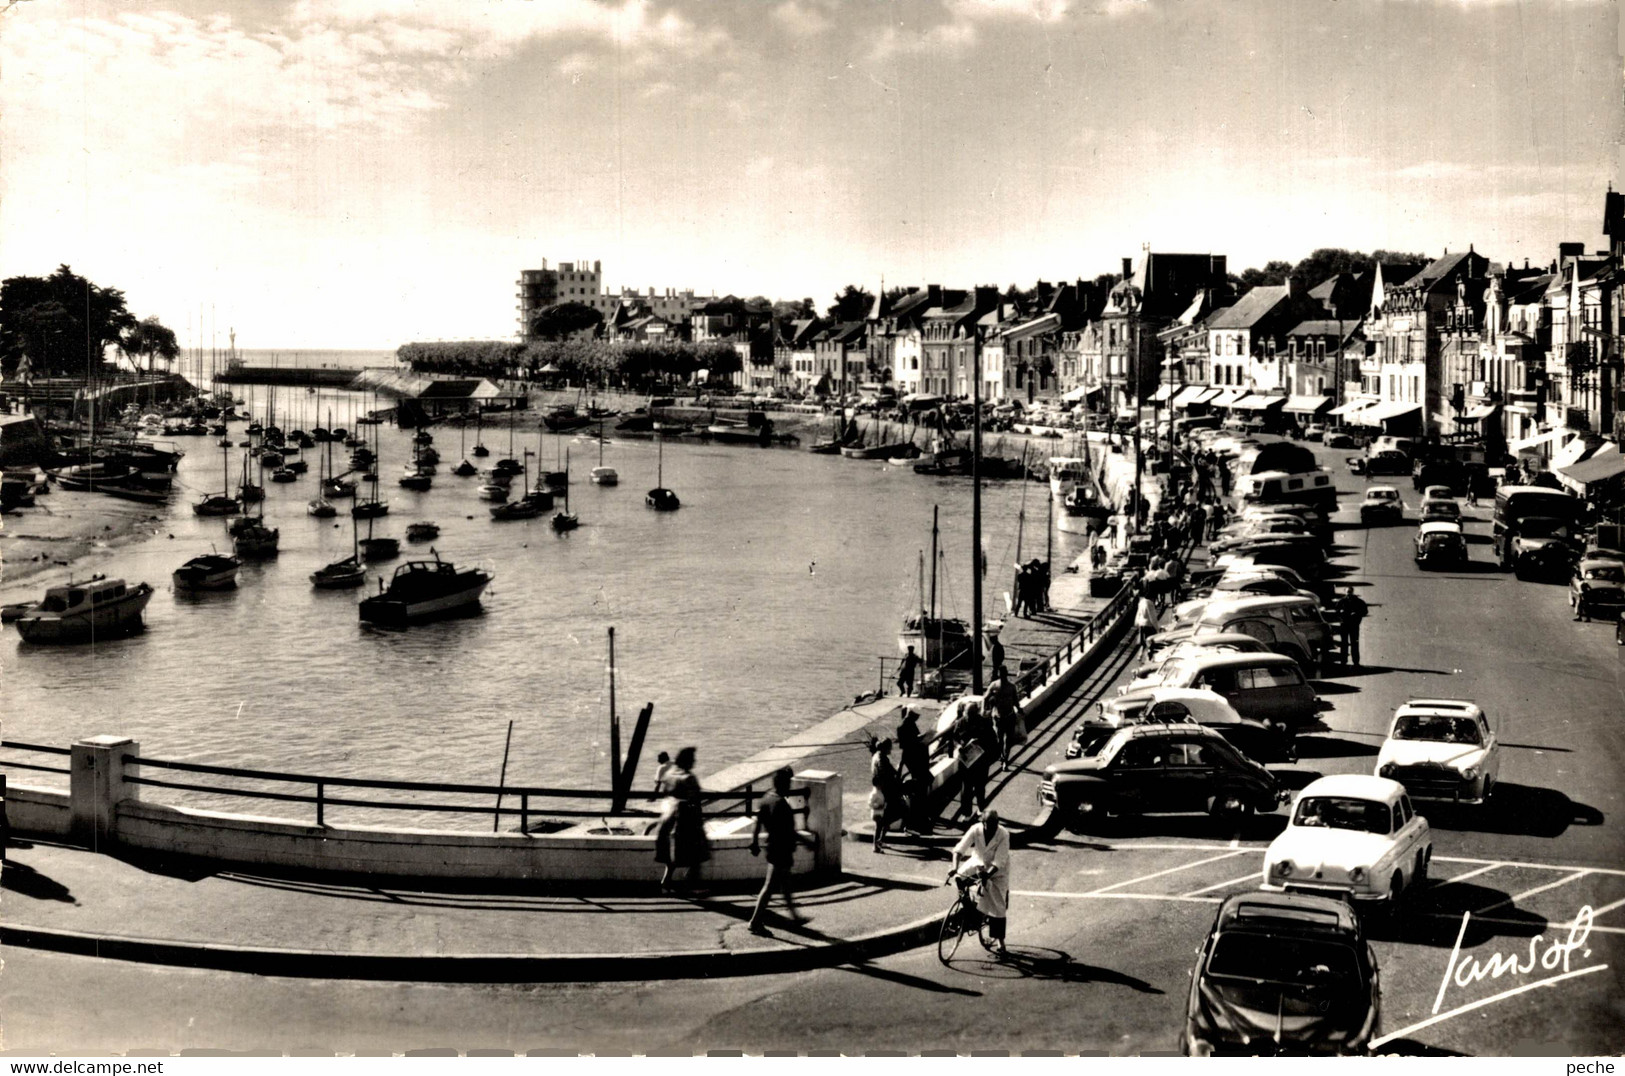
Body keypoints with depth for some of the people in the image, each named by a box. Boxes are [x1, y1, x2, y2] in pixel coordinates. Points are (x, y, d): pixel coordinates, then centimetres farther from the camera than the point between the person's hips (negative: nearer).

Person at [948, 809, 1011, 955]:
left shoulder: (1003, 834, -28)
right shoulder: (976, 829, -23)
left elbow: (999, 861, -30)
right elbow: (960, 848, -28)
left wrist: (987, 874, -44)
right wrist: (955, 866, -44)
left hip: (996, 870, -3)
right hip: (978, 862, 3)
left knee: (998, 905, -6)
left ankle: (999, 940, 4)